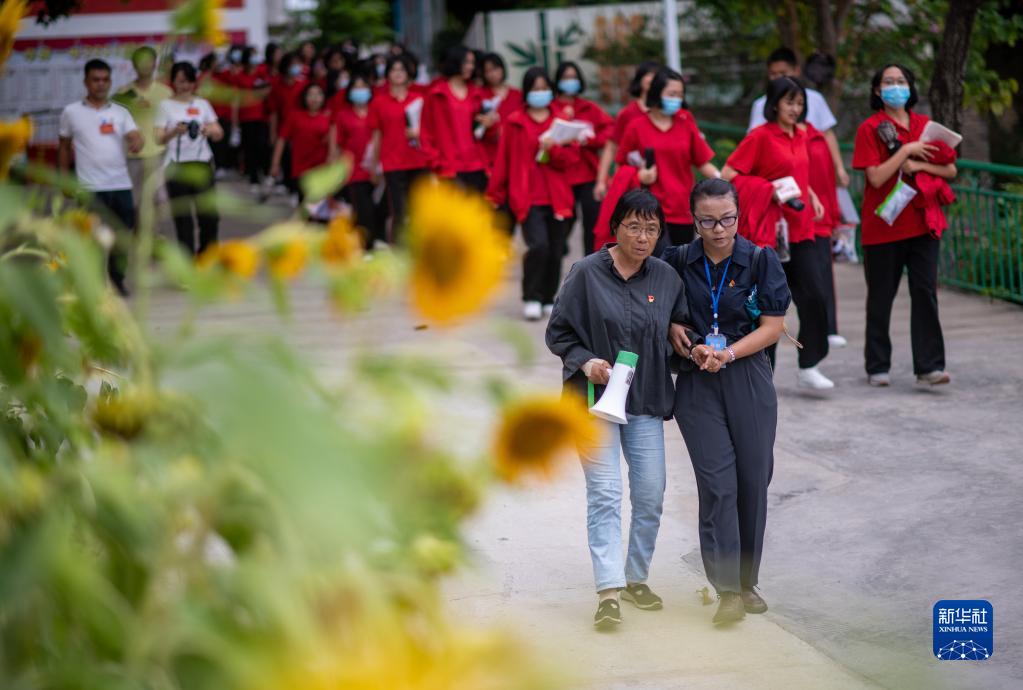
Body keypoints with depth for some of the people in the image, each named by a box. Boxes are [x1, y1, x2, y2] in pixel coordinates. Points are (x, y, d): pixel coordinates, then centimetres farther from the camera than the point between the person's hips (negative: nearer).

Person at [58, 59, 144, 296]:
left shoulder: (120, 112, 8)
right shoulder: (71, 112, 4)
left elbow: (135, 136, -5)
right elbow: (64, 146, 12)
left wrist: (137, 142, -29)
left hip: (121, 184, 3)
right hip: (90, 187, -3)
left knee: (122, 236, 8)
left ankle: (117, 280, 24)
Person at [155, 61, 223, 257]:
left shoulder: (202, 104, 11)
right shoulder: (166, 106, 4)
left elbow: (219, 134, 8)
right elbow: (158, 138, -3)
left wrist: (210, 131, -15)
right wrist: (174, 132, -22)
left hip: (202, 163, 2)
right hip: (177, 165, -2)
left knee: (209, 212, -1)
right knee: (182, 214, -2)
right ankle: (187, 255, 3)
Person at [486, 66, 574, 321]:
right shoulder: (515, 123, 5)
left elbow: (567, 160, 6)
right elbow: (503, 160, 9)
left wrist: (552, 149, -15)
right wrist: (495, 194, 11)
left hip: (557, 197, 3)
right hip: (527, 197, -3)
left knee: (555, 251, 3)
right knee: (538, 245, -19)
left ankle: (548, 300, 19)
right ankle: (531, 299, -5)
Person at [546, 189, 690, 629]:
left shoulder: (666, 278, 5)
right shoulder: (587, 273, -6)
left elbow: (681, 327, 16)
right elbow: (558, 332, -1)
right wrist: (585, 362, -17)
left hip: (646, 403, 4)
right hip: (594, 398, -4)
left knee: (650, 494, 5)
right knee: (604, 493, -10)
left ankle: (636, 577, 24)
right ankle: (609, 591, -13)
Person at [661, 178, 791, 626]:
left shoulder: (761, 260, -2)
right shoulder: (677, 262, 1)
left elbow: (772, 327, -3)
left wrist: (727, 354, -15)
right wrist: (675, 334, -7)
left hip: (749, 381, 1)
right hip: (697, 386, 0)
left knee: (753, 481, 4)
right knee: (718, 484, -9)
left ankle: (747, 581, 21)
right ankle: (727, 589, -10)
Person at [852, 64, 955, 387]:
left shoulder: (925, 125, 9)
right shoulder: (870, 128, -3)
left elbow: (950, 170, 6)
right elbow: (876, 178, -14)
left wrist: (920, 165, -10)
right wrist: (907, 151, -18)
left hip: (921, 223, 3)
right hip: (882, 227, -3)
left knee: (925, 292, -5)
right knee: (881, 298, 6)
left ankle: (929, 367, -4)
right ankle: (877, 367, 16)